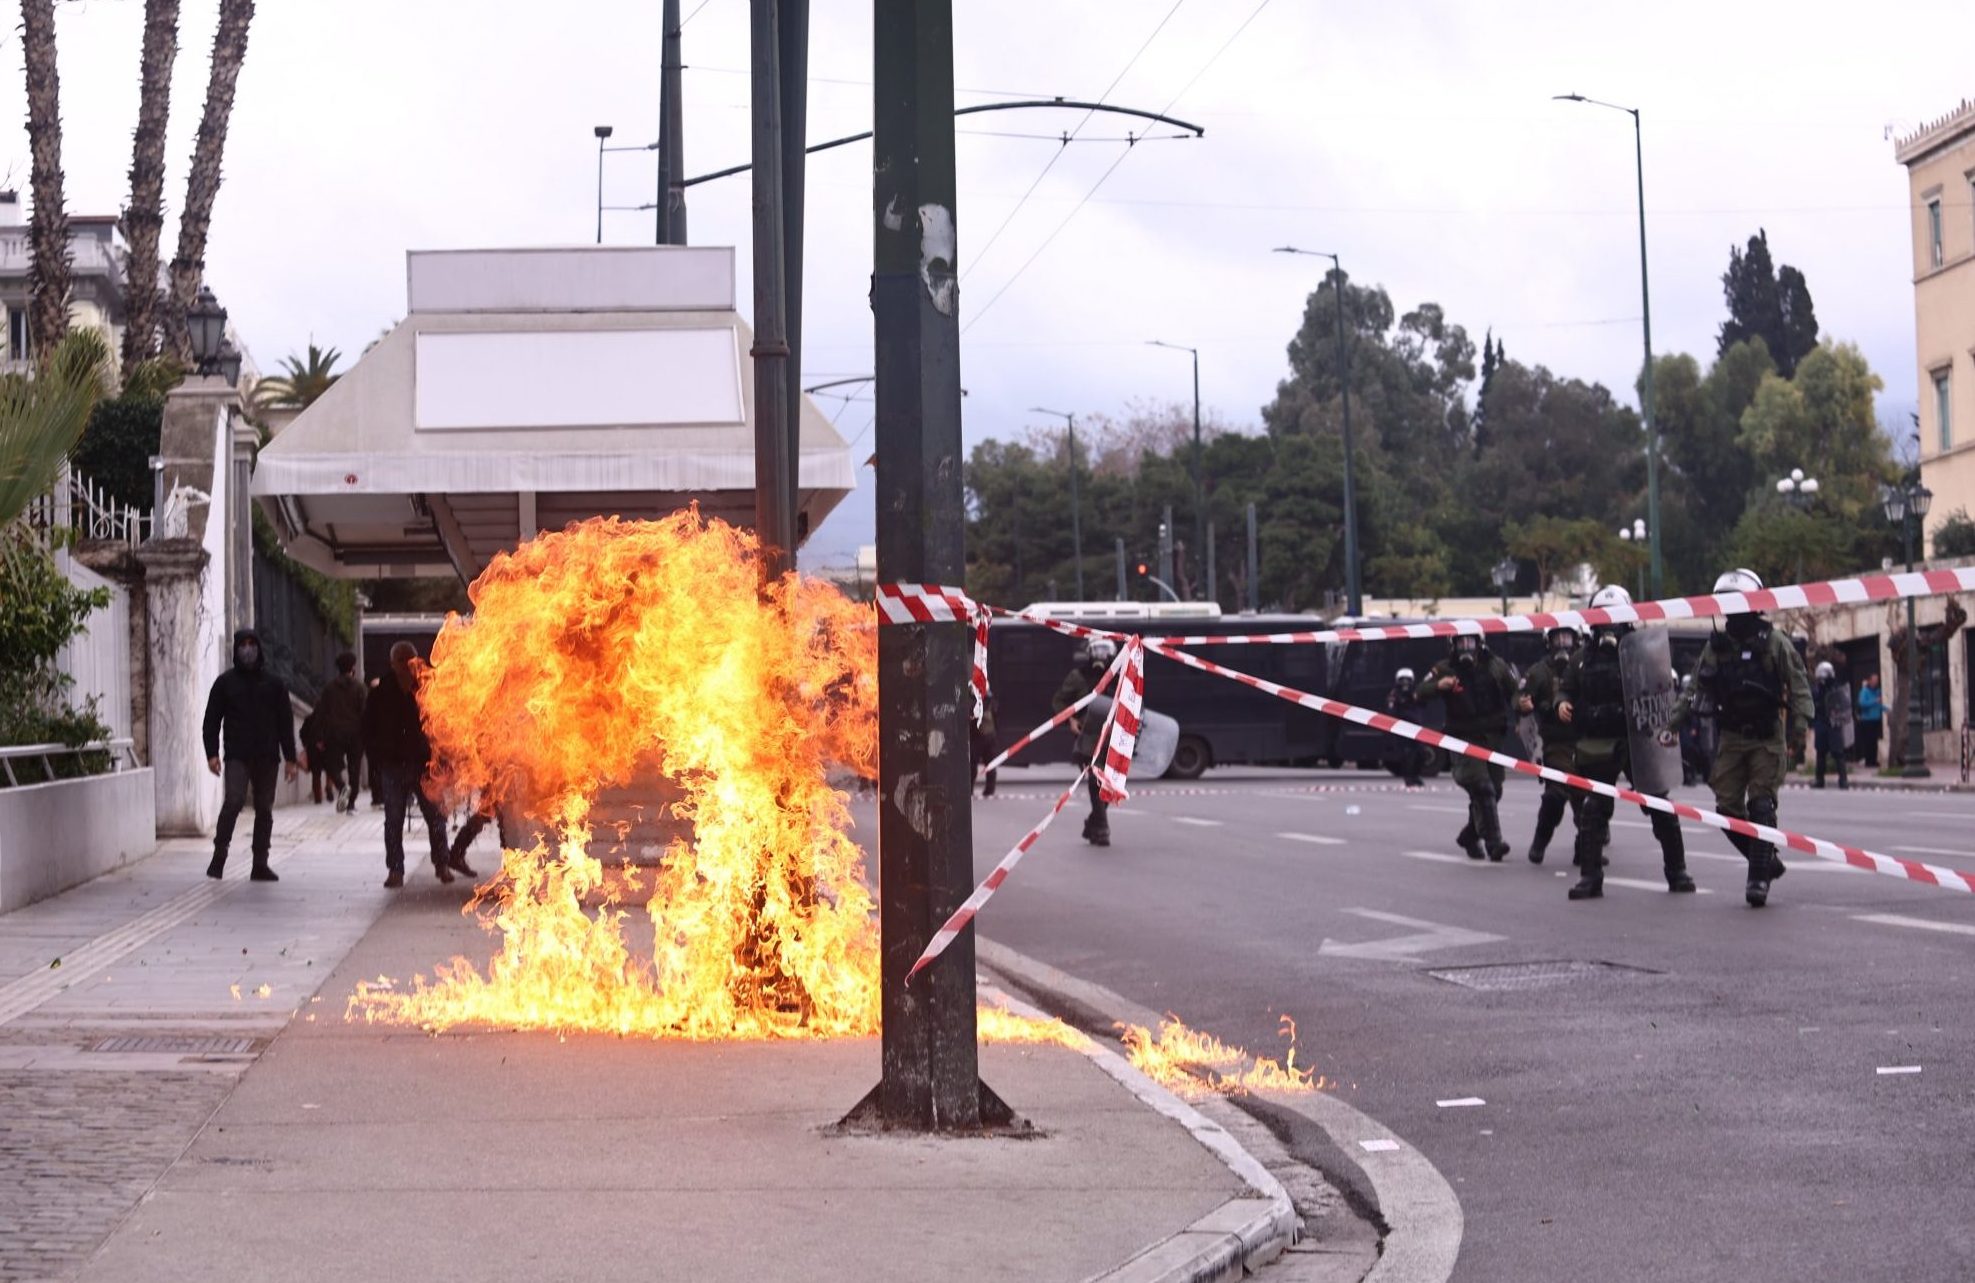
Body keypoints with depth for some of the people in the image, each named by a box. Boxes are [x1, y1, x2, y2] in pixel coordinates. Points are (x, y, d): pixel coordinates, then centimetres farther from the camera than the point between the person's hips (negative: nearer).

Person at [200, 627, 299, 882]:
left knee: (264, 809, 5)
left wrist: (290, 758, 6)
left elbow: (285, 722, 11)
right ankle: (219, 854, -8)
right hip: (237, 756, -2)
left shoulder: (273, 684, 10)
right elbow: (212, 719, 5)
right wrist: (212, 753, -6)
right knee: (234, 801, -19)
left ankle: (260, 865, 10)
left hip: (267, 757, 2)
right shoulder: (225, 682, 6)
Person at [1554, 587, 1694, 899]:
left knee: (1660, 808, 3)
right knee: (1593, 810, 2)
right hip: (1596, 745, 2)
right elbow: (1565, 687, 19)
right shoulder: (1582, 659, 10)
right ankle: (1590, 876, 7)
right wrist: (1562, 703, -4)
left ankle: (1676, 871, 14)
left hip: (1637, 742, -2)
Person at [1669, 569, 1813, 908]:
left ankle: (1759, 879, -6)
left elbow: (1798, 685, -5)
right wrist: (1672, 725, 7)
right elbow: (1696, 690, 12)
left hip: (1766, 737, -4)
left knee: (1761, 806, -9)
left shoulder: (1774, 643, -4)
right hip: (1731, 737, 4)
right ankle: (1767, 862, 17)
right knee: (1728, 807, 0)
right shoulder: (1716, 646, 7)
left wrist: (1802, 721, -18)